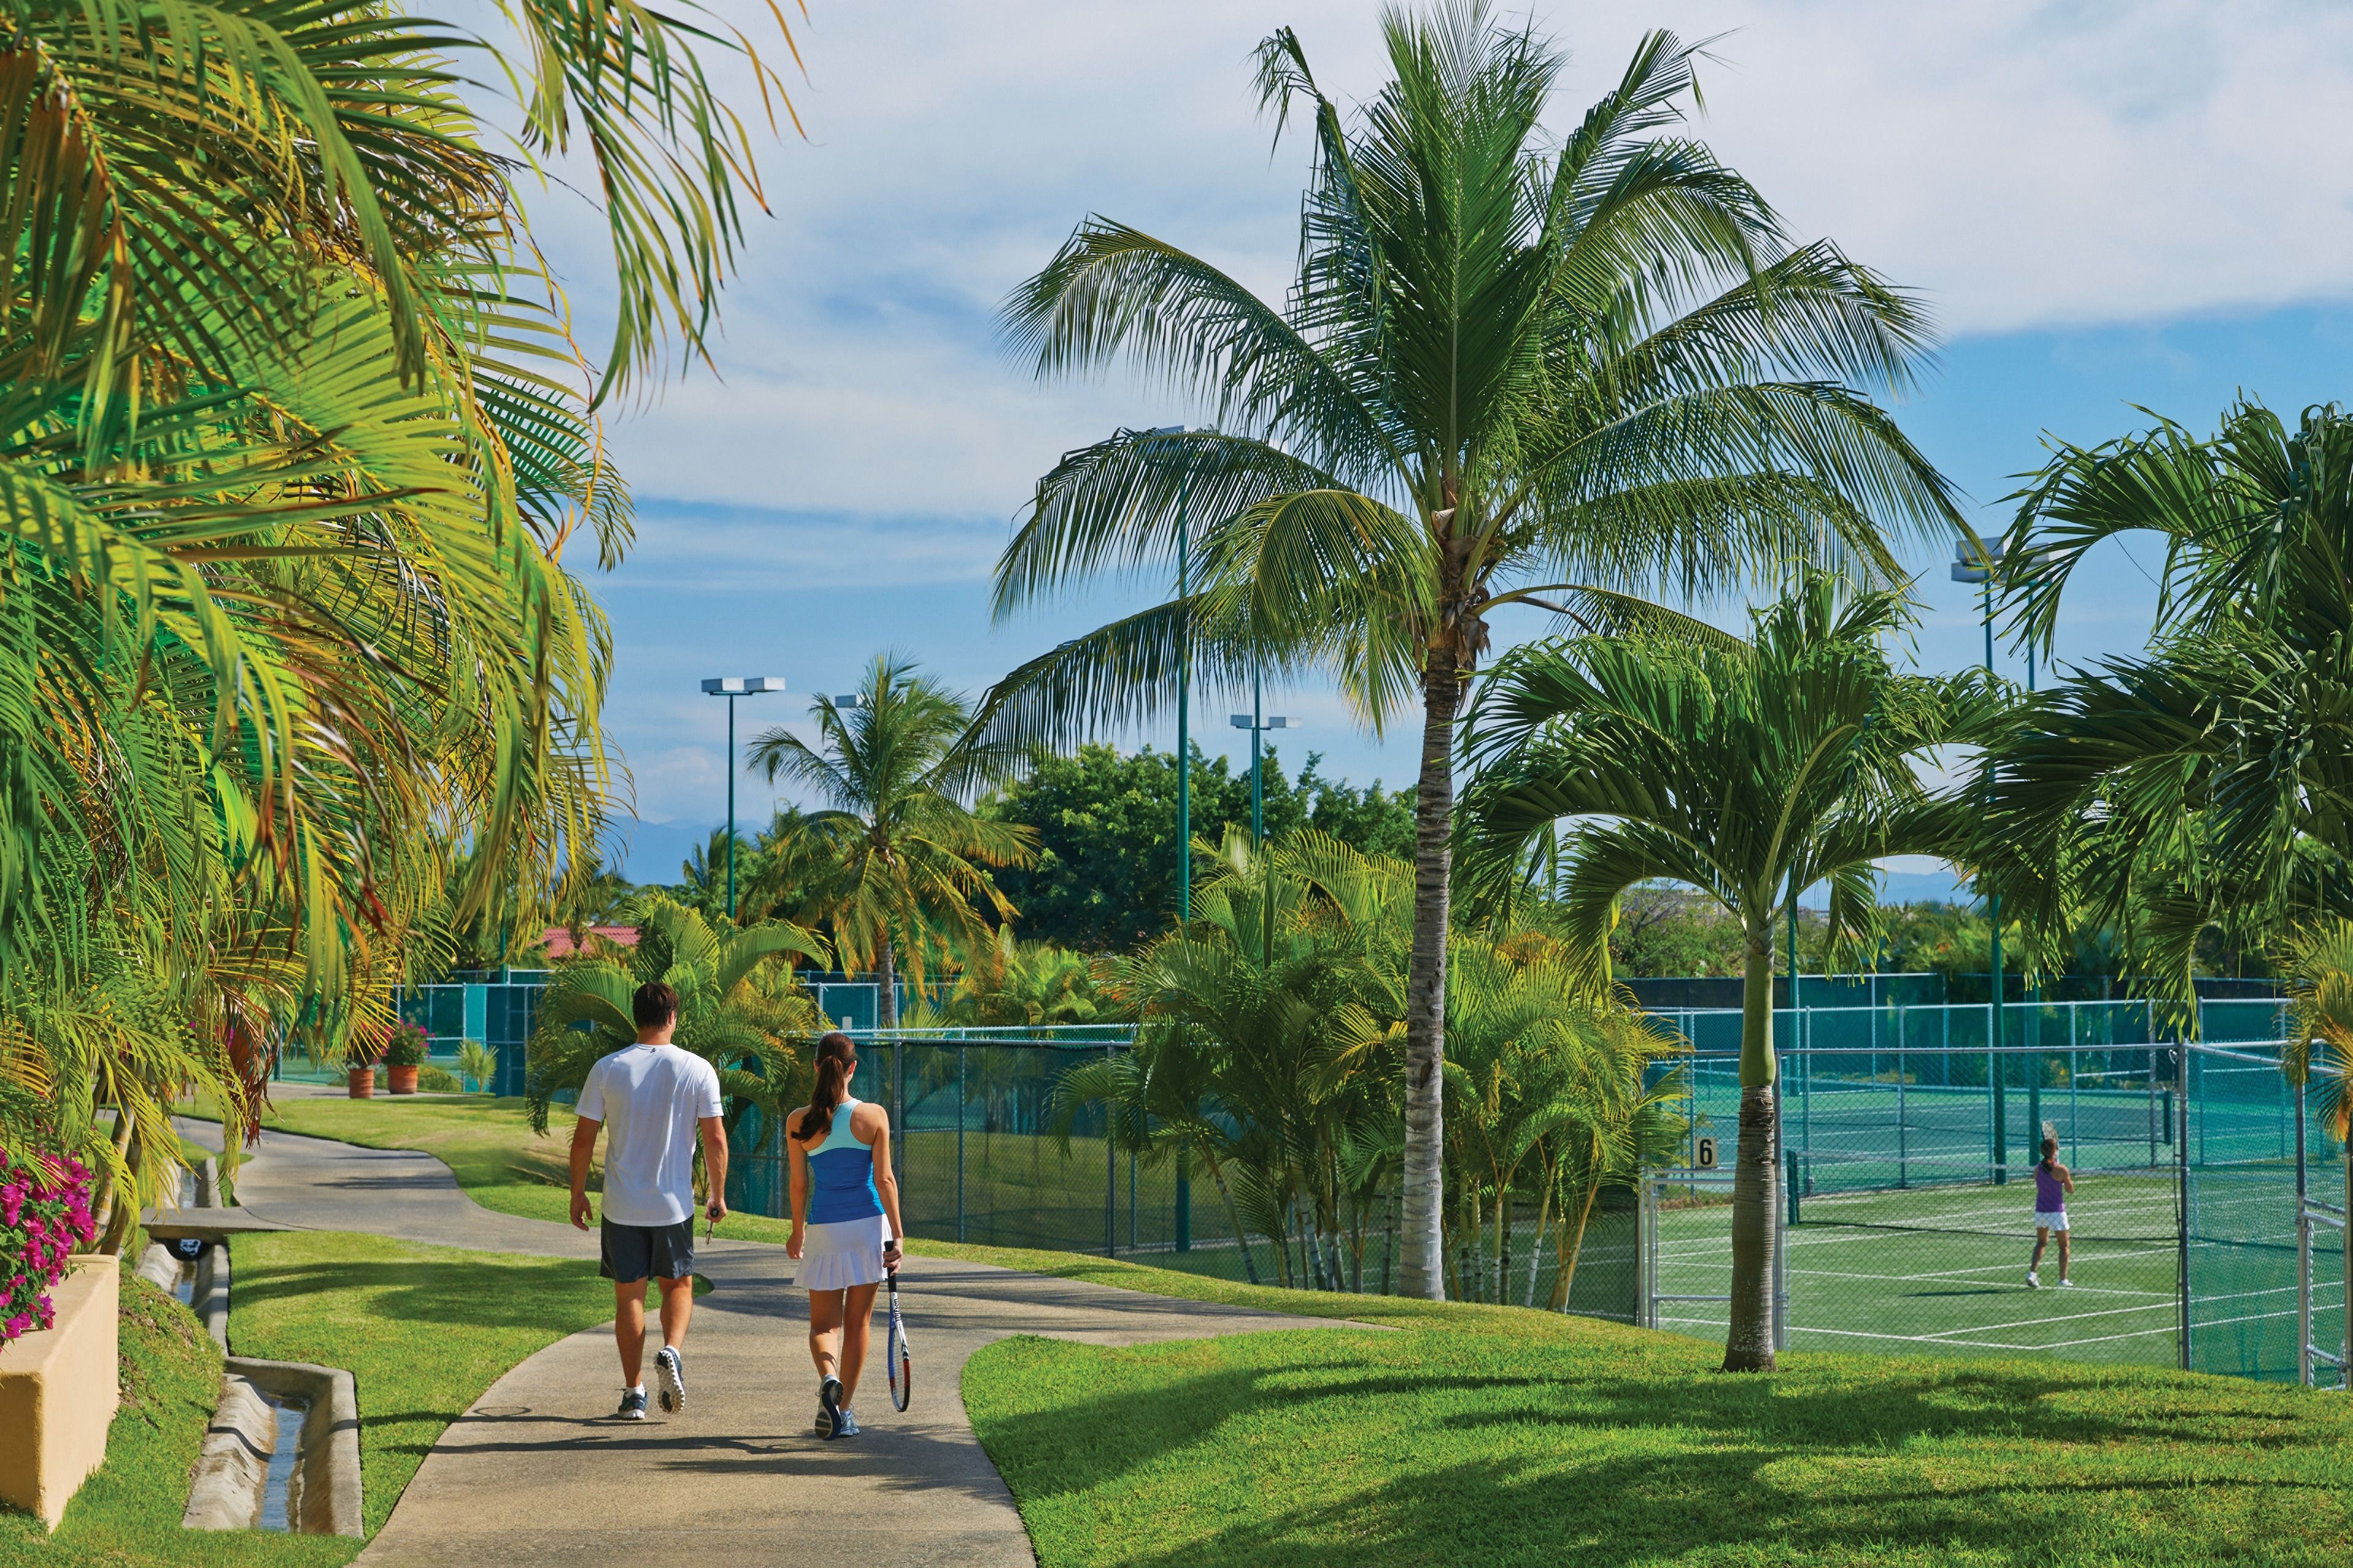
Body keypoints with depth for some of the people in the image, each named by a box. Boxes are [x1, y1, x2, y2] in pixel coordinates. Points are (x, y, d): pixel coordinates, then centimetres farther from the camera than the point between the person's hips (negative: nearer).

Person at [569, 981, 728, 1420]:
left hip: (621, 1204, 0)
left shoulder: (608, 1069, -4)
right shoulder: (697, 1070, -5)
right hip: (674, 1203, 0)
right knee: (678, 1284, 17)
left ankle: (634, 1394, 11)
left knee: (629, 1294, 9)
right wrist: (718, 1196, 7)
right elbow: (715, 1139, -4)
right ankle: (671, 1351, -9)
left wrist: (578, 1193, 11)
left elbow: (583, 1138, -1)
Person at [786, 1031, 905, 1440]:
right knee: (858, 1322, 12)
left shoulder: (798, 1122, -4)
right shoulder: (873, 1116, -6)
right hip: (869, 1224, 0)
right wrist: (897, 1234, -2)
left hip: (823, 1229, 0)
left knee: (824, 1324, 9)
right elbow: (885, 1180, -7)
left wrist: (797, 1232, 16)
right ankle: (845, 1411, 15)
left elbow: (798, 1184, 2)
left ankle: (829, 1378, -21)